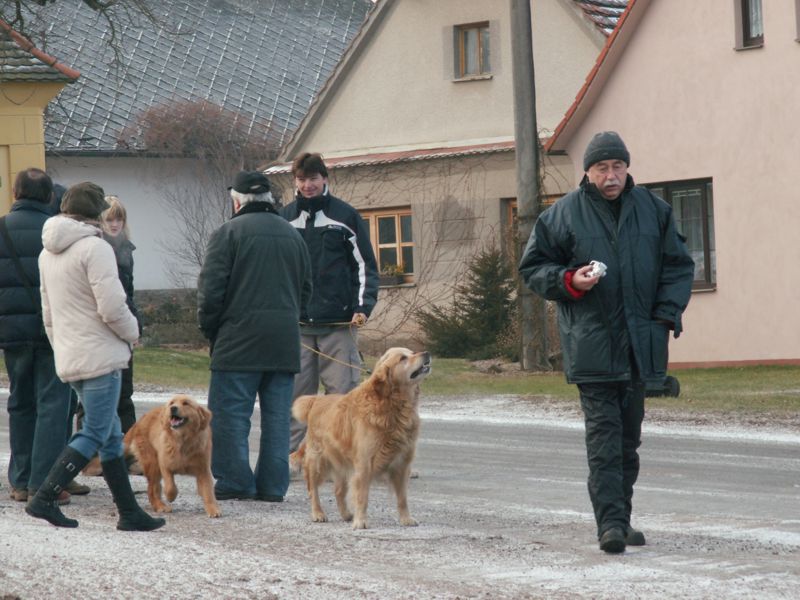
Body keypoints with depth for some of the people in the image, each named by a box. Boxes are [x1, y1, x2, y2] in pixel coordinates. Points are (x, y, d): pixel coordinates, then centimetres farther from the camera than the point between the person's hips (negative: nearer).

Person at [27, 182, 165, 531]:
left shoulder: (48, 253, 14)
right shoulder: (94, 248, -14)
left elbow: (48, 313, 20)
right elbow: (112, 306, -19)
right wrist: (133, 333, -1)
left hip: (69, 358, 9)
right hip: (100, 355, -9)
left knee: (110, 436, 12)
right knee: (95, 434, -5)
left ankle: (129, 512, 13)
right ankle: (44, 499, -11)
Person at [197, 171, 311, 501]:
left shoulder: (228, 232, -5)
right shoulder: (293, 235, 15)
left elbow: (210, 290, -9)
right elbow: (306, 289, 20)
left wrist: (210, 331, 4)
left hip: (239, 339, -6)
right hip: (285, 343, 6)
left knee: (230, 412, -1)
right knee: (277, 414, 8)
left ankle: (235, 481, -3)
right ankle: (273, 484, 7)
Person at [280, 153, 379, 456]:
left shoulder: (345, 215, 3)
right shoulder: (285, 217, 11)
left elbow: (365, 265, 4)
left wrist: (363, 306, -8)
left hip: (338, 321, -2)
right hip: (296, 323, 3)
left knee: (342, 391, -4)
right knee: (296, 392, 2)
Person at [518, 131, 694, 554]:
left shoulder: (653, 210, 8)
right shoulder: (564, 214, 0)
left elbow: (678, 265, 14)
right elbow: (533, 267, 6)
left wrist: (667, 314, 2)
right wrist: (569, 280, -13)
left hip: (640, 343, 4)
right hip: (592, 342, -4)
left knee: (629, 435, 11)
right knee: (603, 432, -11)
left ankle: (620, 519, 21)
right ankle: (610, 523, -15)